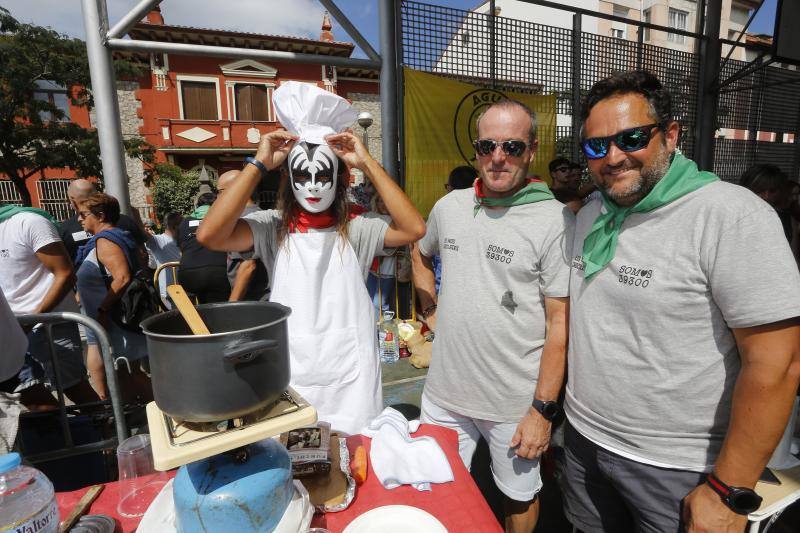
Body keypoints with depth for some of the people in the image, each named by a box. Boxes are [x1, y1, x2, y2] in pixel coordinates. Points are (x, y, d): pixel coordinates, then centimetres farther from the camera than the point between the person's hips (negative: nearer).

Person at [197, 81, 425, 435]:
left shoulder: (356, 229, -5)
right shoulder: (273, 227, -5)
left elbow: (414, 229, -20)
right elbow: (209, 235, -20)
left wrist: (367, 164, -17)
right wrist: (259, 164, -17)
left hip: (351, 379, 0)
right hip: (292, 379, 1)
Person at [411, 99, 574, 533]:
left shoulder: (555, 221, -14)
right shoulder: (449, 206, 1)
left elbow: (559, 323, -13)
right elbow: (420, 255, 20)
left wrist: (543, 409, -12)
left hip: (515, 405, -3)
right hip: (443, 394, 4)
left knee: (520, 498, 21)